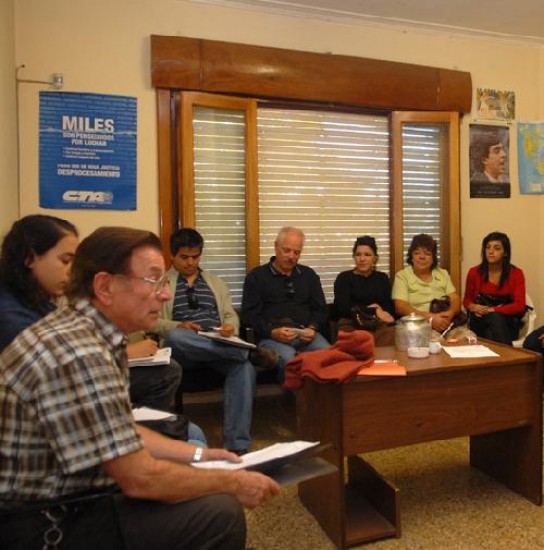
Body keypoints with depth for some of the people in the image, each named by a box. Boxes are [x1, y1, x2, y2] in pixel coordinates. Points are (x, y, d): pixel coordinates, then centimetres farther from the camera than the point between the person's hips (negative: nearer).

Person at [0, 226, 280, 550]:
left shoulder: (87, 332, 3)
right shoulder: (79, 354, -29)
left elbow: (120, 433, 12)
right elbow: (140, 479, -25)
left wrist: (197, 454, 8)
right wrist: (233, 483, -12)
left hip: (65, 497, 9)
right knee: (220, 513, -16)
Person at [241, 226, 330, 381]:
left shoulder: (309, 275, 21)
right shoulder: (256, 276, 9)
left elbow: (320, 309, 20)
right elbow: (249, 315, 2)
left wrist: (312, 328, -1)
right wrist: (272, 332, -14)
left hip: (305, 334, 3)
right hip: (271, 336, -3)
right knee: (289, 360, -36)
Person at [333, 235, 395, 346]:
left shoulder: (382, 278, 18)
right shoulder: (344, 278, 7)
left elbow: (390, 308, 7)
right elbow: (344, 309, -6)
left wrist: (361, 310, -7)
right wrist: (375, 311, -3)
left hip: (379, 326, 3)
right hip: (351, 326, -3)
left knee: (392, 335, -31)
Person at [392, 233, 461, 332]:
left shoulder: (443, 274, 15)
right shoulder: (402, 276, 2)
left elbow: (456, 300, 7)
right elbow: (400, 307, -9)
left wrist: (450, 313, -16)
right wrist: (430, 317, -21)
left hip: (446, 324, 4)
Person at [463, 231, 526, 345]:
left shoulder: (516, 273, -3)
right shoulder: (474, 272, 0)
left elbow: (519, 306, -11)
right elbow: (467, 299, 12)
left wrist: (491, 310, -23)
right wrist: (473, 307, -13)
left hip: (507, 323, 0)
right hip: (480, 321, 1)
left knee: (496, 317, -35)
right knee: (494, 318, -34)